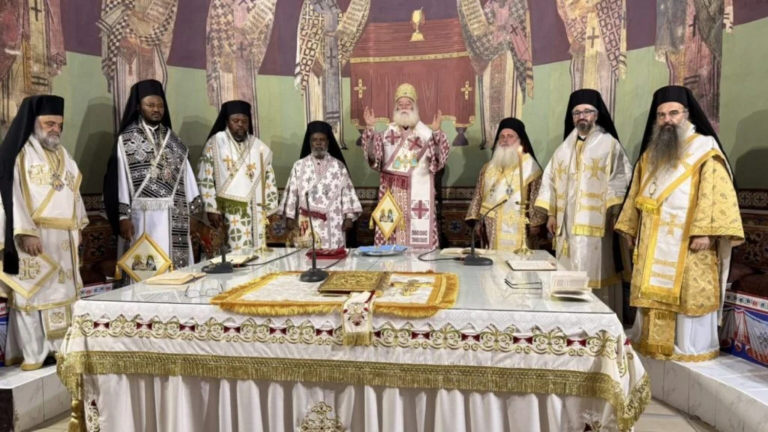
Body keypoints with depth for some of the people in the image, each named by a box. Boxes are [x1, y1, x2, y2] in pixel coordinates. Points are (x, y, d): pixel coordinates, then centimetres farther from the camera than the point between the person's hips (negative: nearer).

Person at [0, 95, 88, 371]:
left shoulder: (62, 155, 16)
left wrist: (78, 227, 15)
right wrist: (25, 232, -20)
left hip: (63, 238, 7)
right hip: (32, 235, -6)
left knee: (61, 292, 8)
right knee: (31, 293, -3)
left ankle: (58, 347, 16)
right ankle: (32, 354, 2)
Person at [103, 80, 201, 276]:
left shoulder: (172, 139, 13)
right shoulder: (126, 140, 0)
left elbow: (186, 177, 11)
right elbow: (119, 180, -4)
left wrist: (194, 212, 8)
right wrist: (123, 216, -12)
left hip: (174, 218, 4)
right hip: (142, 217, -4)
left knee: (176, 270, 5)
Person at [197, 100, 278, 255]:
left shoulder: (259, 147, 12)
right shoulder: (215, 143, 3)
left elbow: (269, 179, 14)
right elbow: (205, 178, 0)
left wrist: (271, 209, 8)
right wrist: (211, 209, -7)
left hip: (256, 212, 4)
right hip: (228, 211, -3)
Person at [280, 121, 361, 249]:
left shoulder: (338, 165, 6)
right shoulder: (299, 165, 7)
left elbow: (347, 192, 4)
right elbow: (292, 192, 8)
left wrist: (349, 217, -2)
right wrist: (290, 217, 3)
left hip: (333, 223, 0)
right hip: (307, 223, 0)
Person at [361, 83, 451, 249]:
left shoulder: (426, 133, 3)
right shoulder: (387, 132, 9)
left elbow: (439, 158, -9)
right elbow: (373, 155, -3)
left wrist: (436, 132, -22)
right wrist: (369, 128, -14)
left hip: (418, 192, -1)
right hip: (392, 192, 2)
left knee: (418, 233, -4)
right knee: (392, 227, 0)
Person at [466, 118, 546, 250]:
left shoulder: (530, 166, 1)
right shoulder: (488, 168, 14)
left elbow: (537, 196, -4)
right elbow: (478, 195, 12)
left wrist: (536, 222, -10)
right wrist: (476, 220, 5)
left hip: (516, 228, -4)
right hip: (491, 227, 4)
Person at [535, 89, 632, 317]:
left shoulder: (609, 145, 1)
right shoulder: (564, 148, 17)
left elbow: (620, 181, -5)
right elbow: (550, 180, 16)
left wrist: (615, 214, -14)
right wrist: (551, 214, 9)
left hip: (596, 224, -5)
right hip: (567, 224, 5)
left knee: (595, 274, -5)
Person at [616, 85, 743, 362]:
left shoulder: (705, 150, -5)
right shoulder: (650, 153, 15)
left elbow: (717, 193, -13)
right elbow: (637, 192, 18)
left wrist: (706, 231, -22)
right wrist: (630, 227, 15)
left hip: (688, 240, -6)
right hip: (654, 242, 6)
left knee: (688, 294, -1)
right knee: (654, 293, 9)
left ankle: (691, 347, 10)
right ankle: (654, 342, 19)